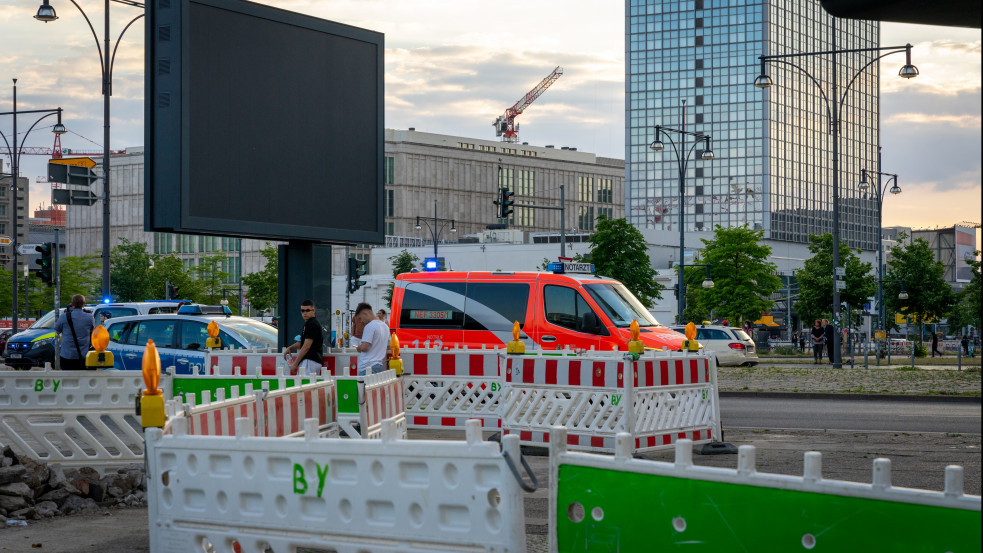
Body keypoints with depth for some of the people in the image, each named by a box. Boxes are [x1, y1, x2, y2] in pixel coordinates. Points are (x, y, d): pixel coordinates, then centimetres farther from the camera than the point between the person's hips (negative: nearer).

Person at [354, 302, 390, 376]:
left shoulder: (369, 326, -11)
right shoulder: (385, 326, 16)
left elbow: (364, 347, -17)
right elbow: (388, 346, 25)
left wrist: (358, 348, 3)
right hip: (381, 366, 8)